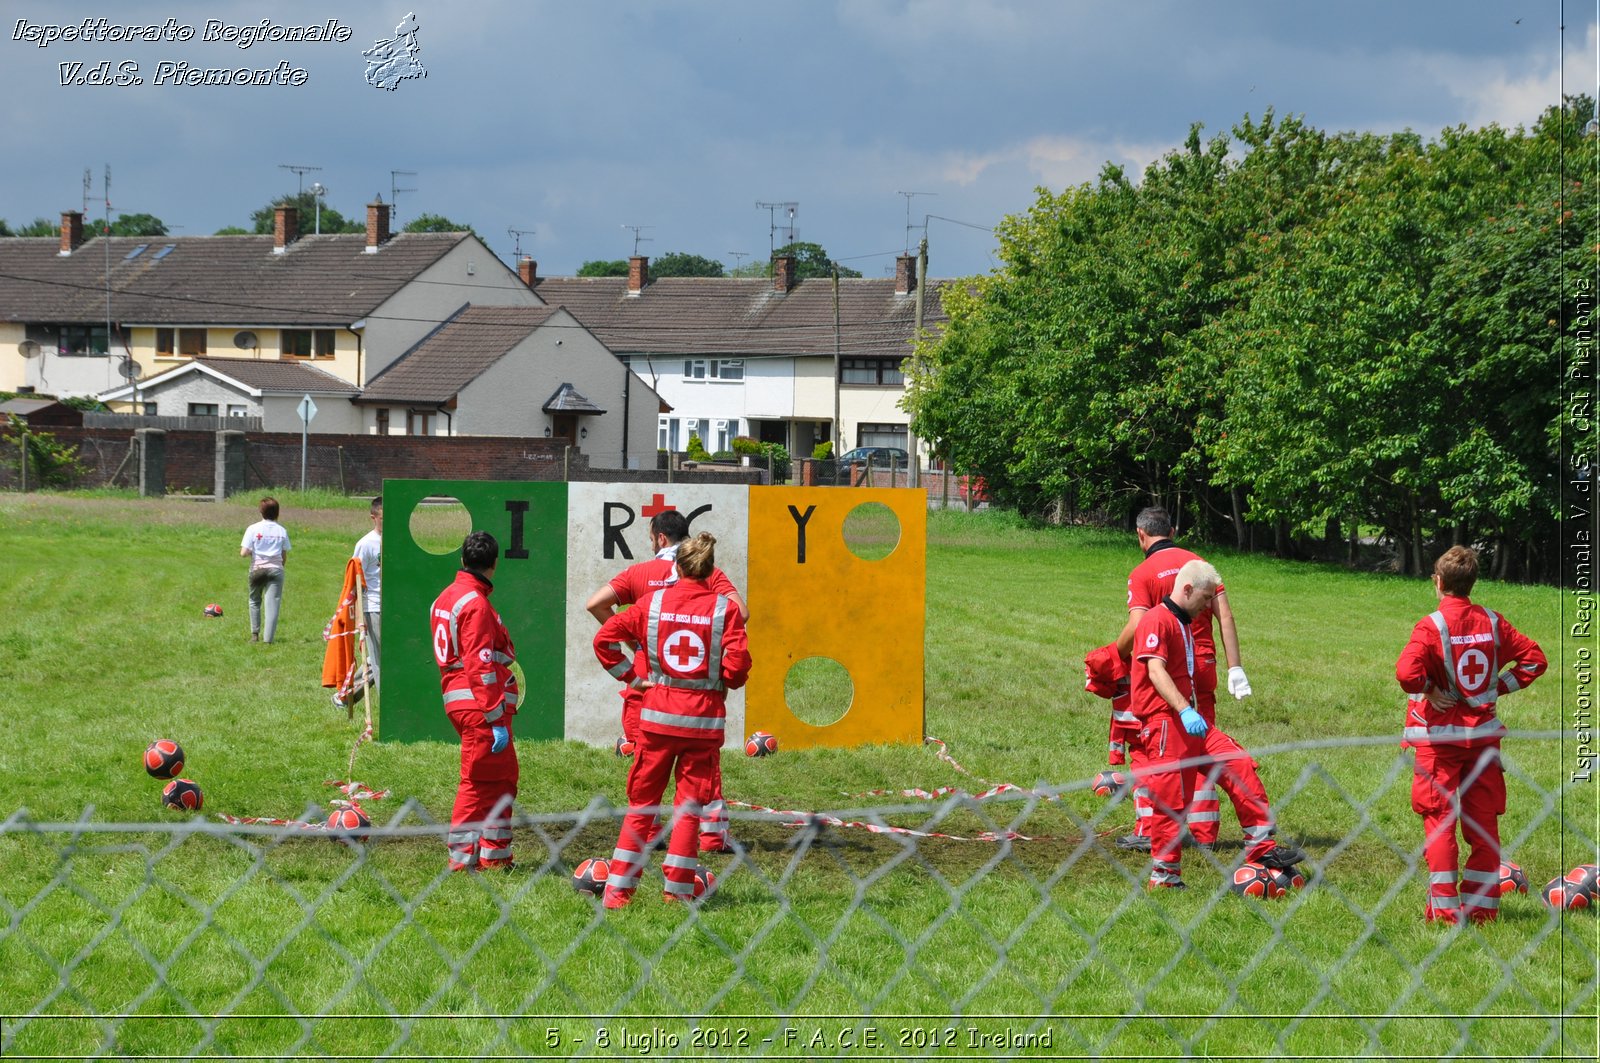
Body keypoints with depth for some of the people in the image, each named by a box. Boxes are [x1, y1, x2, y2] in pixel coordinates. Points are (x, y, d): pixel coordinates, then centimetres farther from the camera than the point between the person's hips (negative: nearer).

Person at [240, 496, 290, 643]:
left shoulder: (253, 529, -6)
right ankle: (267, 638, -9)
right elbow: (284, 556, 5)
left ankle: (254, 634, 16)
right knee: (272, 604, -2)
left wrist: (250, 552, 12)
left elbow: (244, 553, -11)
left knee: (255, 601, 20)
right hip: (275, 569, 0)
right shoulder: (281, 531, 1)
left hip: (257, 569, 0)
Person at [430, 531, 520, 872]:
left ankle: (496, 855, 19)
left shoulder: (446, 598, 15)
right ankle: (463, 857, -1)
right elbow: (480, 667, -20)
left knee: (502, 779, 15)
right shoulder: (475, 604, -15)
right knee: (478, 782, -4)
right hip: (480, 706, -10)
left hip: (458, 700, 10)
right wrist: (497, 720, -21)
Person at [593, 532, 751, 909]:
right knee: (689, 804, 7)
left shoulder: (654, 603, 1)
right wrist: (724, 683, 10)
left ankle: (618, 888, 7)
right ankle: (677, 889, 7)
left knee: (641, 801, 10)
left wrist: (631, 676, 5)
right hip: (704, 718, -2)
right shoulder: (724, 608, -5)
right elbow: (737, 664, -12)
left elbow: (604, 638, -3)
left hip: (657, 716, 2)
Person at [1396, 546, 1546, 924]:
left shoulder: (1432, 626, -13)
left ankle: (1444, 908, 0)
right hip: (1483, 733, 4)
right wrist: (1499, 687, 7)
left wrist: (1429, 693, -10)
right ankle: (1482, 906, 13)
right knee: (1483, 821, 10)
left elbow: (1407, 672, -27)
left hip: (1438, 735, -4)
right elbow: (1533, 658, 5)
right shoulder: (1492, 622, 1)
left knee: (1439, 821, 2)